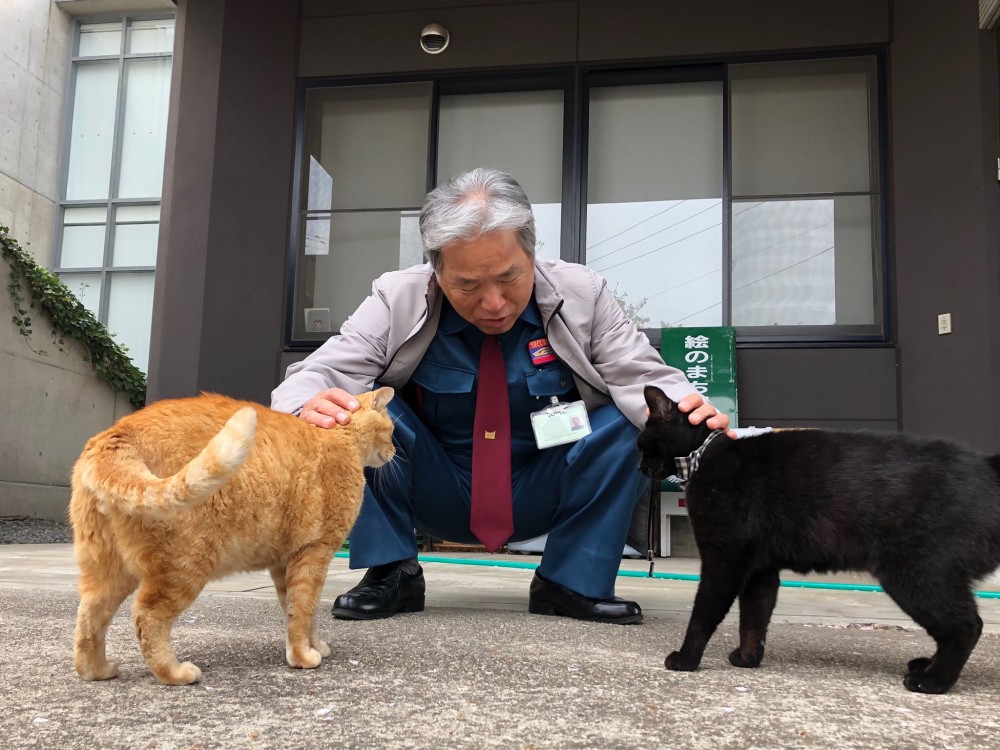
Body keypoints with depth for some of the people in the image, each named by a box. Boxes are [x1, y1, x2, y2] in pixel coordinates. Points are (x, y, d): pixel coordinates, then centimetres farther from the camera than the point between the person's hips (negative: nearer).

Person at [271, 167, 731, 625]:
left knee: (629, 421, -23)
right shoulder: (397, 300, -15)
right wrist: (308, 406, -45)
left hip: (540, 497, 1)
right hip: (436, 497, -1)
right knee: (358, 411, -26)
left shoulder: (580, 295, -13)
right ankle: (389, 573, -8)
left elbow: (642, 377, -14)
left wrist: (685, 409, -39)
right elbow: (315, 376, -20)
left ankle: (574, 583, -7)